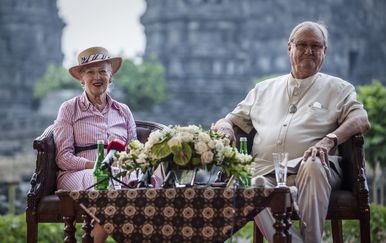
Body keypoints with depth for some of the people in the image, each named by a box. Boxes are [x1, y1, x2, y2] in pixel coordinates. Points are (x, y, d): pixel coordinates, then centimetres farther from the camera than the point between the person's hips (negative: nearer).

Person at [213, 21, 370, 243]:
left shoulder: (338, 88, 18)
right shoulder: (264, 89, 28)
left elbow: (362, 120, 0)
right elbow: (231, 120, 32)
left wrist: (330, 140, -19)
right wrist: (225, 128, 5)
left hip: (312, 173, -2)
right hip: (266, 174, 2)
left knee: (313, 165, -39)